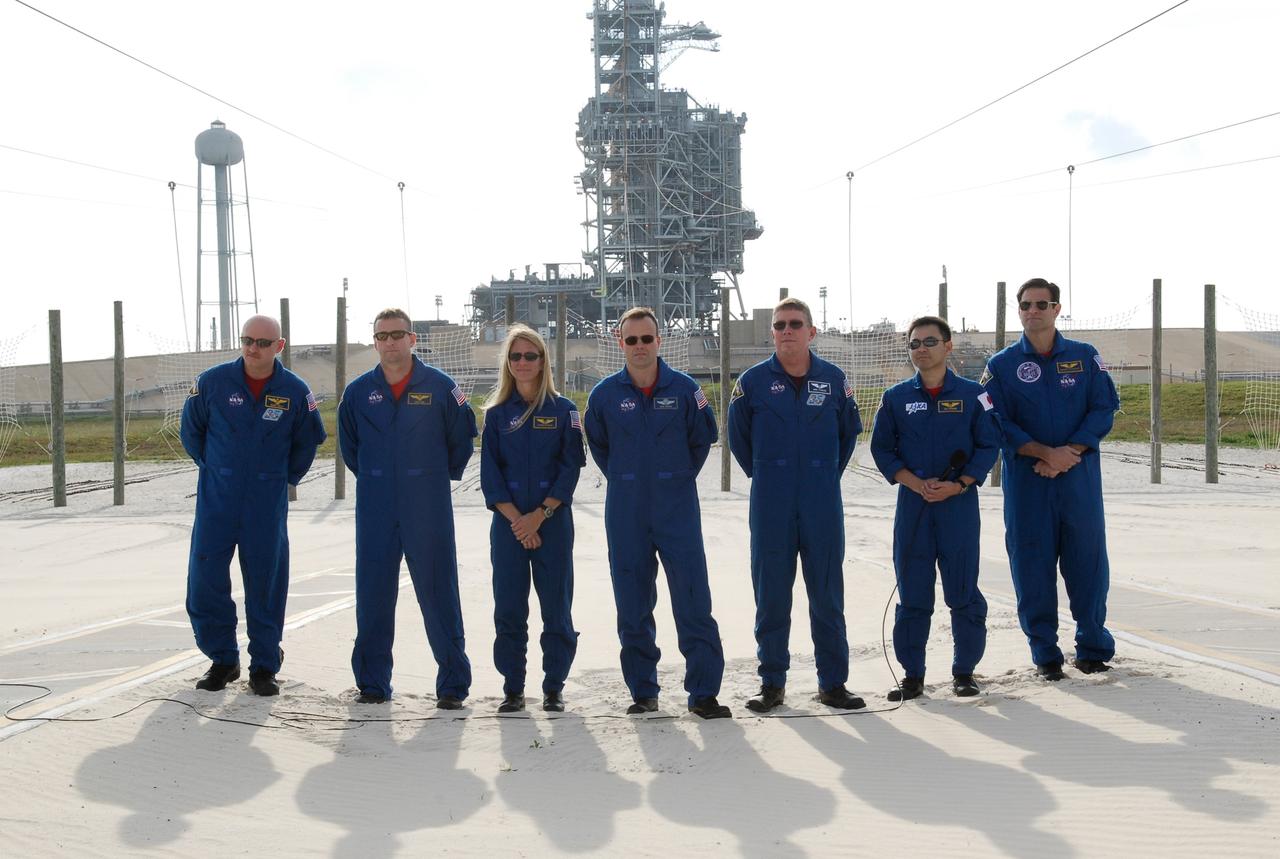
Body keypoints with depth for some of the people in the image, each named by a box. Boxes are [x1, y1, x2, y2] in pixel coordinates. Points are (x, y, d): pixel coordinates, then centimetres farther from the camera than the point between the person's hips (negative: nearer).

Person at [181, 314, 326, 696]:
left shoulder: (295, 391, -3)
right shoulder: (212, 382, -4)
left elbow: (307, 441, 14)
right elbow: (191, 429, 12)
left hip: (267, 503, 0)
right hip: (216, 499, 0)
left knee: (266, 583, 2)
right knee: (205, 580, -2)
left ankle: (264, 666, 14)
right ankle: (223, 660, 14)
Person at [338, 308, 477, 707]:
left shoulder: (440, 387, -2)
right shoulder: (358, 391, 5)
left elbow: (462, 437, 8)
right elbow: (348, 443, 20)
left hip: (429, 511, -2)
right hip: (375, 511, 3)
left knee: (439, 595, -1)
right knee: (372, 596, 5)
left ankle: (453, 684, 6)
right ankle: (372, 683, 15)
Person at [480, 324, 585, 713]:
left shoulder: (563, 410, 2)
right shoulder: (497, 413, 7)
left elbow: (571, 467, -2)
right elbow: (490, 472, 3)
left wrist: (540, 515, -11)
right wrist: (516, 519, -9)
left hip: (553, 522, -1)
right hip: (508, 524, 2)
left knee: (556, 606, 1)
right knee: (509, 608, 2)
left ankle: (554, 688, 11)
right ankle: (513, 688, 11)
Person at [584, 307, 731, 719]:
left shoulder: (684, 388, -3)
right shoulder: (604, 394, 1)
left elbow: (703, 437, 12)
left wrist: (681, 477, 10)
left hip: (678, 510, -1)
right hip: (626, 514, 1)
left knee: (694, 603, -6)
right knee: (633, 608, 6)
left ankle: (704, 693, -2)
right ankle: (643, 692, 17)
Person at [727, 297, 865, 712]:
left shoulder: (833, 379, 3)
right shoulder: (753, 381, 0)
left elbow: (849, 432, 18)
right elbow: (738, 438, 13)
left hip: (823, 505, 1)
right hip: (771, 506, -1)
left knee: (827, 595, 4)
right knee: (771, 595, 3)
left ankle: (833, 683, 12)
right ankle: (772, 682, 12)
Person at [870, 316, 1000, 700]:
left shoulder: (972, 394, 2)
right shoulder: (896, 397, 6)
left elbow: (989, 445, 1)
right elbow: (882, 448, 7)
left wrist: (959, 485, -12)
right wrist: (914, 482, -8)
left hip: (959, 503, -1)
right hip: (912, 504, 2)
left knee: (963, 592, 2)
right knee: (912, 595, 4)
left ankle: (964, 671, 14)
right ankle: (912, 675, 12)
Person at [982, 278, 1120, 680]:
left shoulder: (1085, 357, 6)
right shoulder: (1002, 365, 4)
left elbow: (1104, 410, 1)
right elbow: (998, 423, -3)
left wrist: (1069, 453, -13)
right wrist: (1046, 453, -14)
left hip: (1080, 477, 1)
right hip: (1026, 481, 0)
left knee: (1087, 561, 3)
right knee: (1032, 565, 1)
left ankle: (1092, 647, 16)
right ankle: (1045, 653, 10)